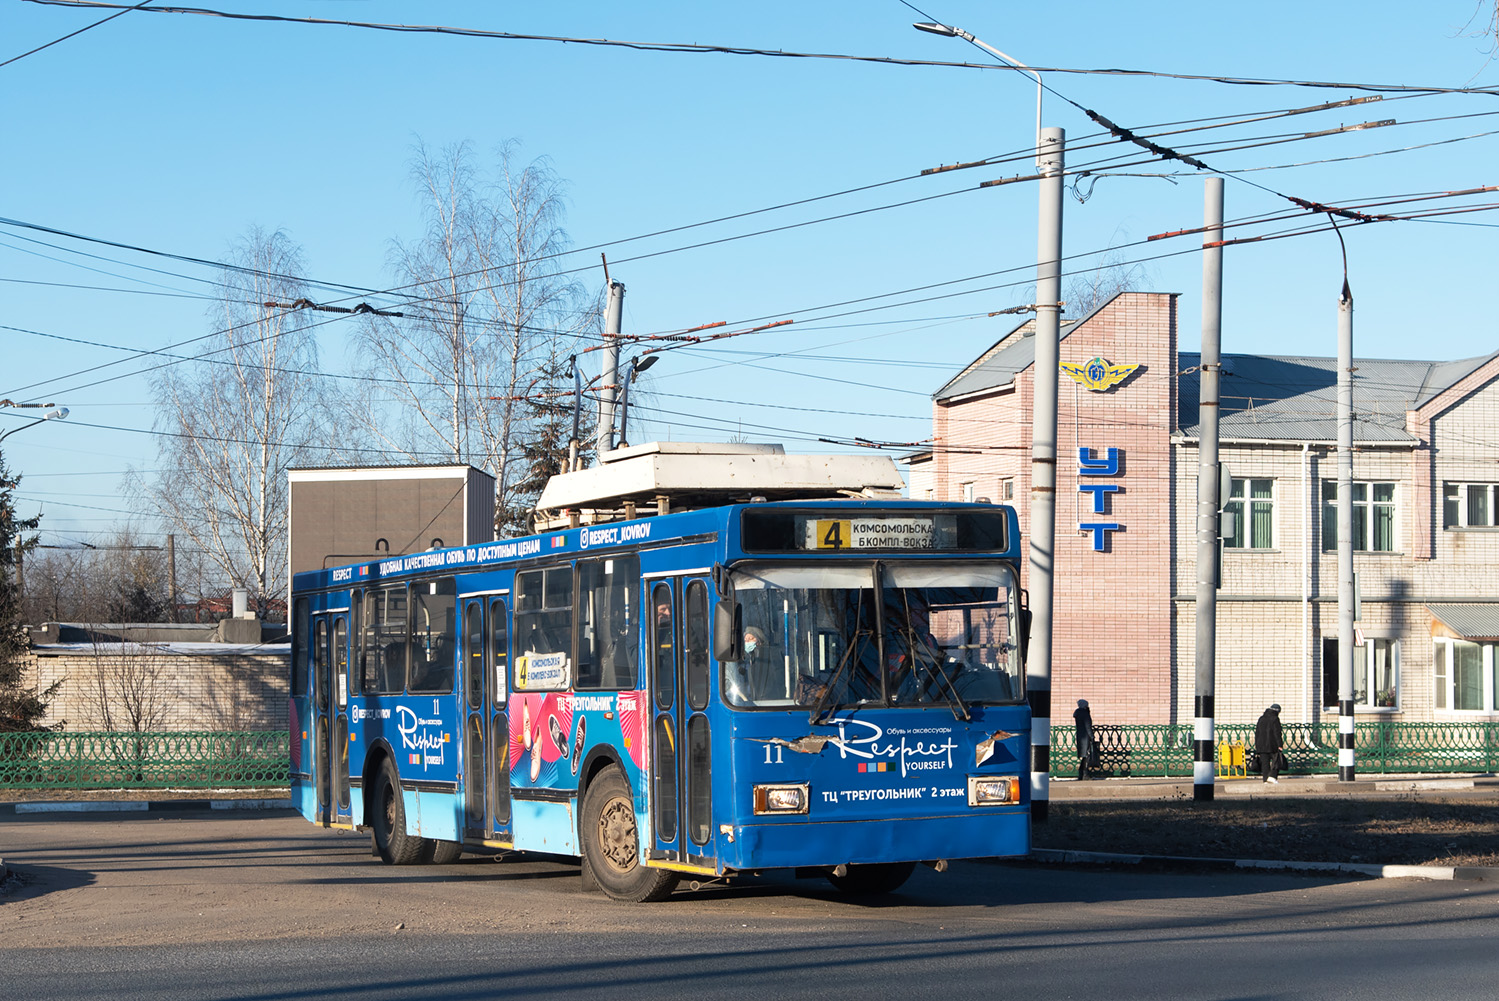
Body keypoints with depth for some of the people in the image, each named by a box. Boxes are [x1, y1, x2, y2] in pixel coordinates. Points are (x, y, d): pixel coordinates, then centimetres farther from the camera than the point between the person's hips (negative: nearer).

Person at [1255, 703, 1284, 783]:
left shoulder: (1261, 718, 12)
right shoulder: (1275, 719, -7)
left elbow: (1257, 732, 14)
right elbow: (1277, 733, -12)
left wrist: (1256, 744, 18)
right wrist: (1280, 745, -10)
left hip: (1261, 744, 6)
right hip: (1272, 744, -6)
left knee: (1264, 762, 6)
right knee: (1276, 761, 2)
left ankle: (1265, 779, 2)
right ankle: (1272, 776, -13)